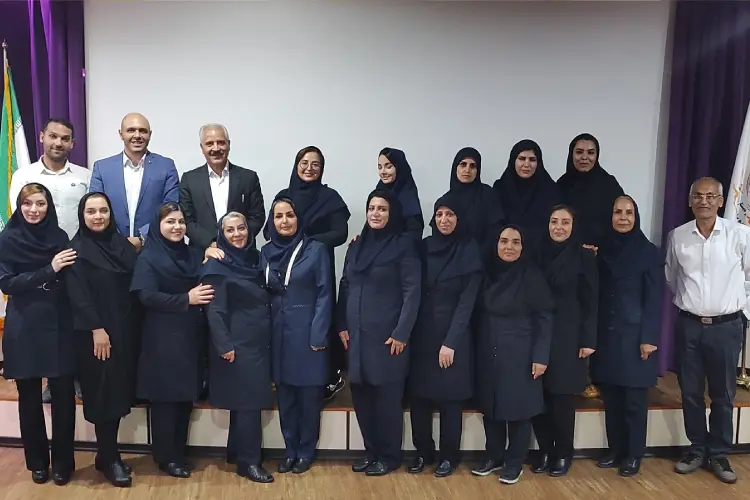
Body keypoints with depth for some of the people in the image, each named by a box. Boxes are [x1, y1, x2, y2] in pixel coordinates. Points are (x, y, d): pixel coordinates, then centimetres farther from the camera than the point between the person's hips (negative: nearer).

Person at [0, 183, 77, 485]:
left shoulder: (59, 236, 5)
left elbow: (69, 282, 8)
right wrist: (48, 271, -18)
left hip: (58, 325, 1)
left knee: (63, 394, 0)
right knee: (29, 396, 9)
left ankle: (63, 462, 16)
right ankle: (37, 462, 26)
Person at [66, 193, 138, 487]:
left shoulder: (121, 243, 10)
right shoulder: (77, 249, -5)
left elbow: (134, 285, 10)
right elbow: (78, 295, -12)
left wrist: (133, 324, 4)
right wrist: (97, 329, -18)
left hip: (124, 328, 5)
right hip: (94, 332, -5)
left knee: (118, 390, 10)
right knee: (103, 393, 0)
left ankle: (107, 455, 22)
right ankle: (109, 459, 12)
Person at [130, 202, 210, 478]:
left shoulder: (193, 255, 12)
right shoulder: (148, 257, -3)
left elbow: (206, 287, 15)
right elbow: (147, 296, -14)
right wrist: (186, 299, -19)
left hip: (191, 337, 5)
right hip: (163, 340, -5)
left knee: (186, 396, 10)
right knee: (165, 398, 3)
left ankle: (179, 453, 24)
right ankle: (166, 457, 16)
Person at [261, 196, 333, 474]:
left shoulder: (316, 250, -5)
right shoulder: (266, 252, 7)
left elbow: (325, 294, -8)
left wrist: (318, 335, -14)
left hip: (307, 332, -4)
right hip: (278, 333, 4)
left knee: (308, 394, 5)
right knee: (284, 395, 11)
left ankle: (306, 452, 20)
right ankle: (290, 450, 24)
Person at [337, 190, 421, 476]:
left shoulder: (404, 244, -6)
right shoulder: (357, 245, 12)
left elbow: (412, 291, -10)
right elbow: (345, 287, 14)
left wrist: (401, 333, -15)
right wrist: (341, 325, 6)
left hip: (386, 335, -5)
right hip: (356, 334, 6)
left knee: (387, 397, 3)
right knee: (360, 395, 9)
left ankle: (389, 457, 18)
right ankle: (371, 451, 25)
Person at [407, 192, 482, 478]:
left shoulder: (470, 252, -6)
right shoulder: (424, 247, 4)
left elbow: (467, 302, -10)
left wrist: (450, 342, -14)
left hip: (452, 335, -3)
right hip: (422, 333, 3)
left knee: (449, 398, 5)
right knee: (418, 395, 6)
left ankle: (449, 456, 20)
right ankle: (423, 451, 22)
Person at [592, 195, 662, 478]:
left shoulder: (649, 252, -1)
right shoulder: (603, 251, 8)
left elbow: (654, 300, -5)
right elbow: (597, 295, 7)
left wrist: (649, 338, -10)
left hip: (634, 336, -3)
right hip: (606, 335, 3)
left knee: (634, 399, 3)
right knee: (611, 398, 9)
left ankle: (633, 455, 15)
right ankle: (615, 450, 22)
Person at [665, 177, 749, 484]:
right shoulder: (677, 236, -1)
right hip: (688, 325, 2)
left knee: (723, 395, 10)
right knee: (691, 393, 10)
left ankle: (719, 454, 25)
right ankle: (697, 449, 27)